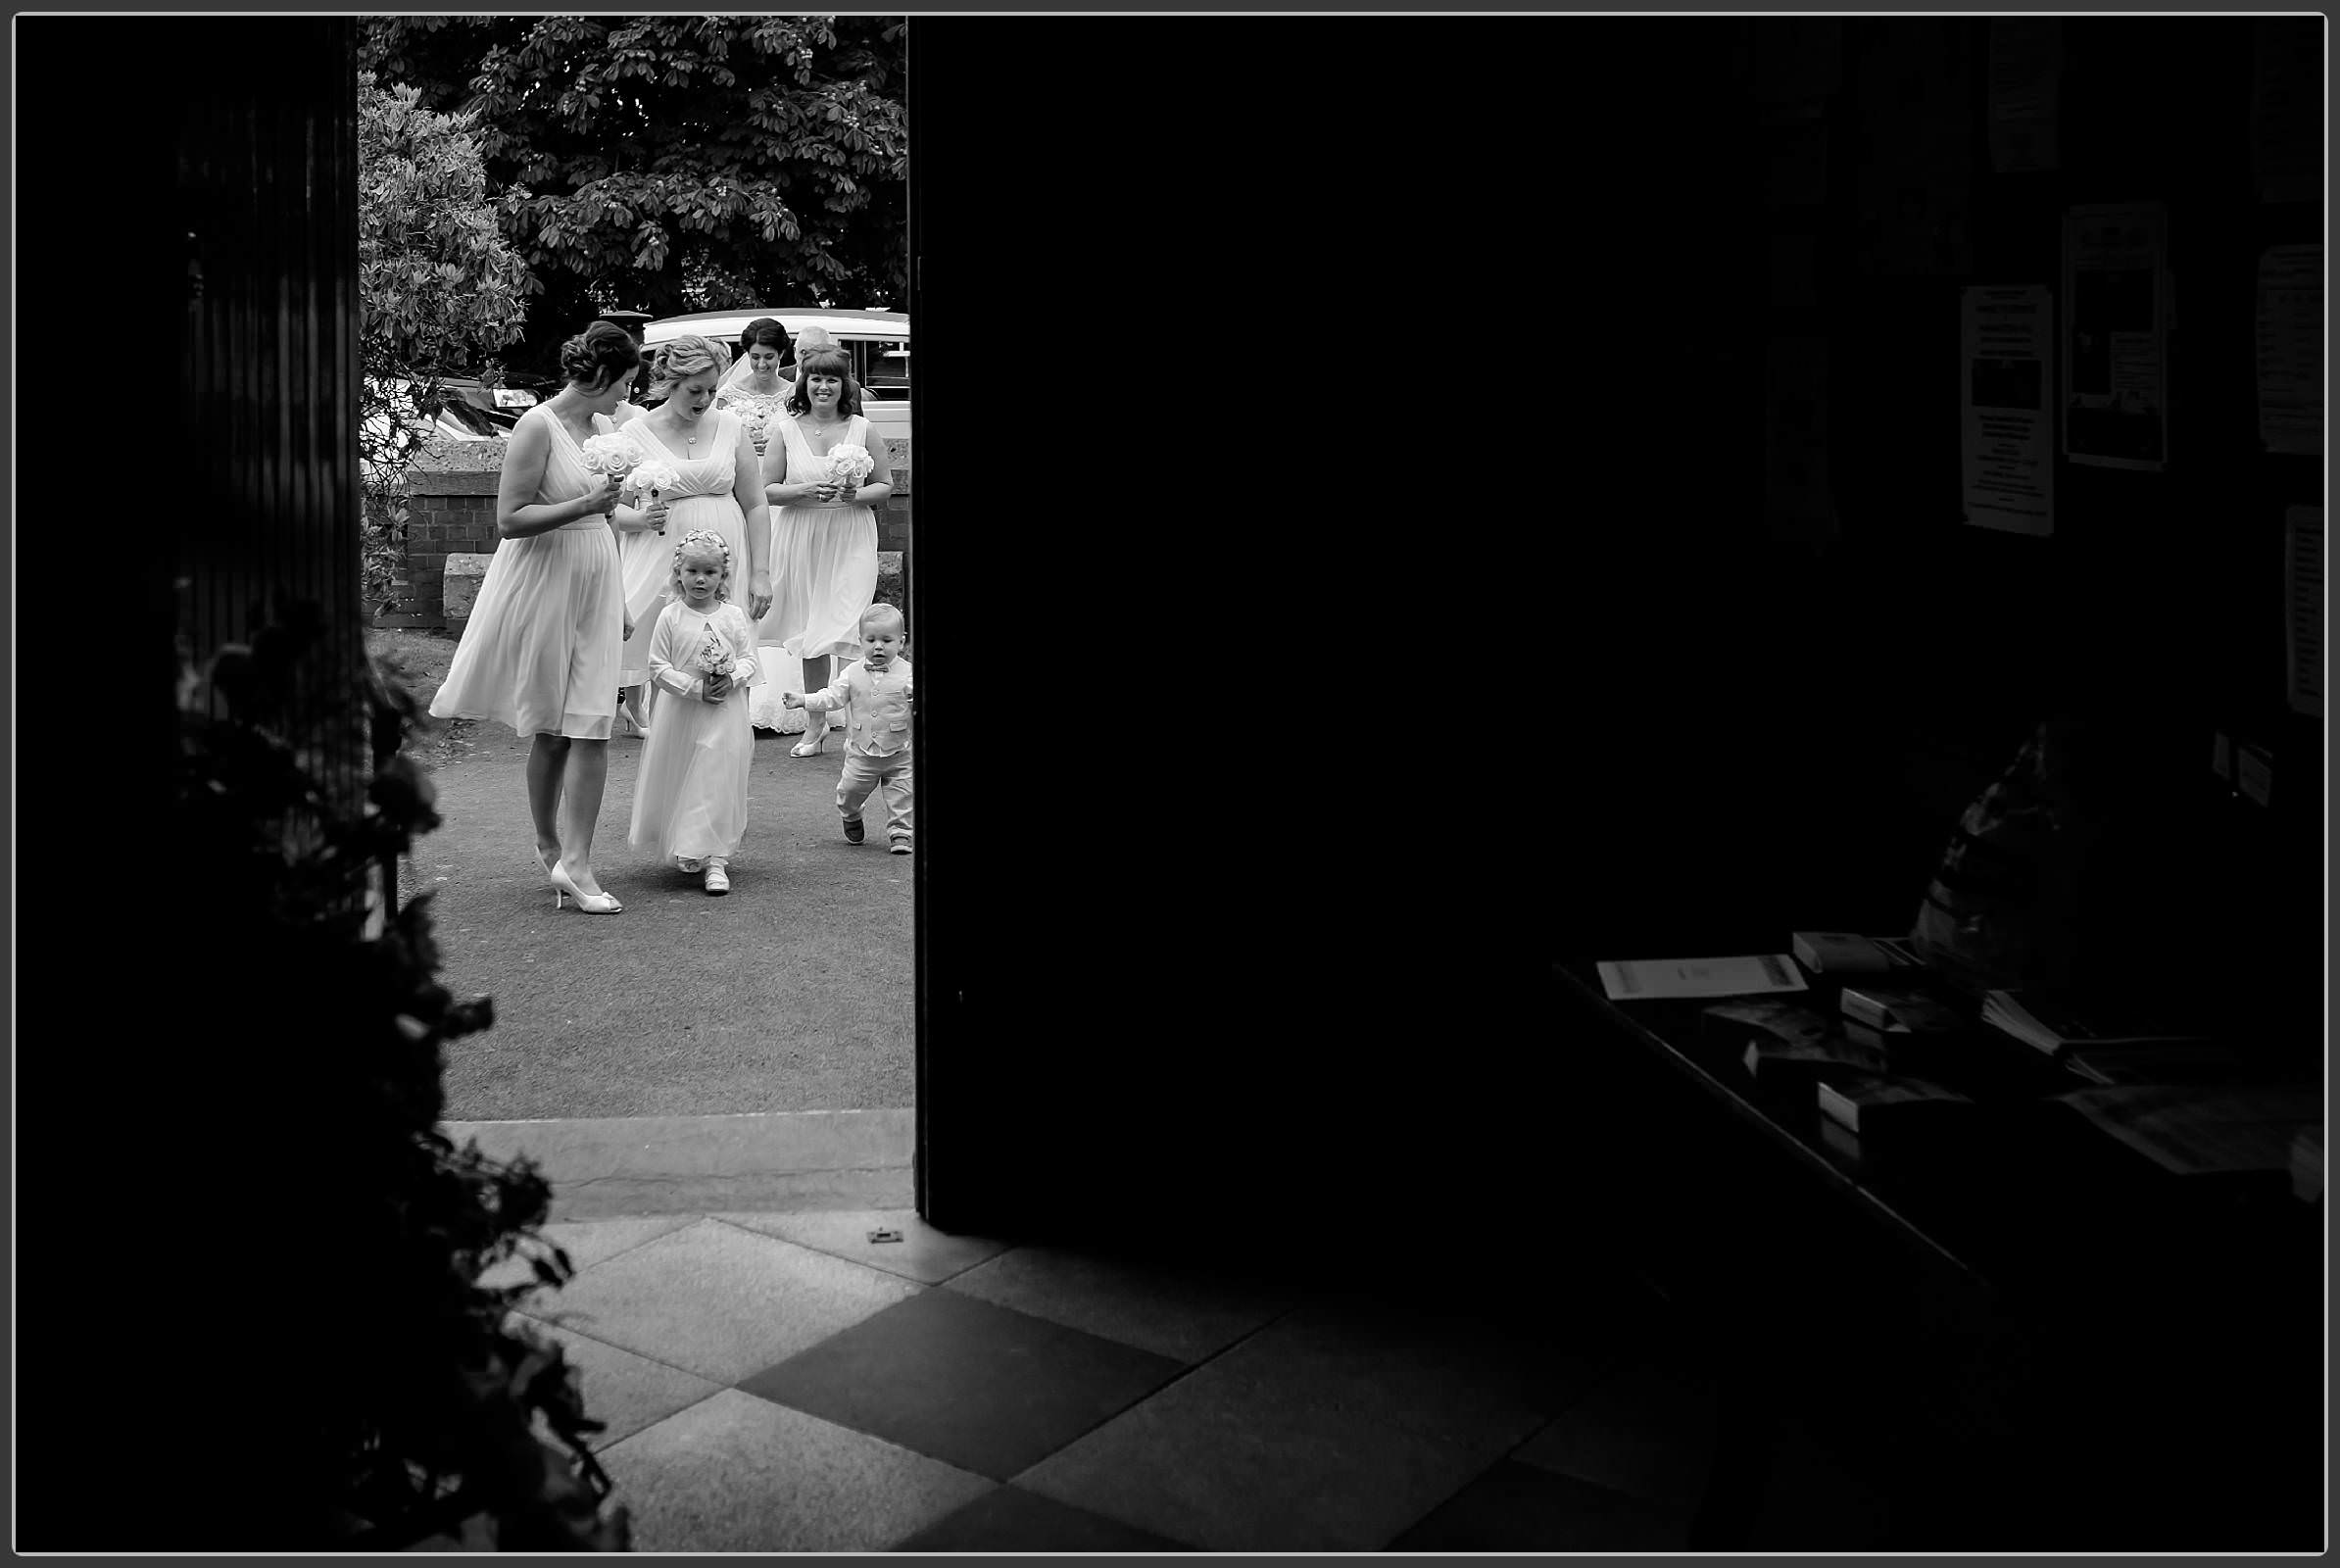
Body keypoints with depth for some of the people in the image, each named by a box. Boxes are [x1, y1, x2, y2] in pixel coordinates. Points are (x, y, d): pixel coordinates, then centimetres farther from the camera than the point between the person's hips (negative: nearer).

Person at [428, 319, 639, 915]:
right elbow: (509, 519, -17)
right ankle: (549, 845, 21)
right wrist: (586, 504, -24)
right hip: (543, 586, -6)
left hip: (595, 587, 6)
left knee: (592, 727, -3)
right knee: (551, 729, 5)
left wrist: (621, 601, 20)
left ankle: (574, 862, -1)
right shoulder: (537, 427, -13)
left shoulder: (603, 427, 10)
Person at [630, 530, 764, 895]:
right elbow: (658, 666, -6)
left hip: (726, 717, 0)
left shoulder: (734, 616, 0)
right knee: (679, 784, 9)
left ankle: (716, 859, -1)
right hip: (683, 714, 0)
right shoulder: (670, 617, -4)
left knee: (720, 785, -2)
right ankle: (685, 851, 28)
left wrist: (731, 679, -17)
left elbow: (749, 658, 4)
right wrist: (696, 688, -16)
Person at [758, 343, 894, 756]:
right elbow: (766, 491, 2)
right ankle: (815, 725, 24)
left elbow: (886, 485, 7)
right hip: (801, 540, 1)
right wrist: (806, 490, -15)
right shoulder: (785, 430, 1)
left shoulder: (861, 428, 1)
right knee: (810, 636, 10)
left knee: (846, 629, -11)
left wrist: (856, 495, -13)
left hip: (851, 540, -1)